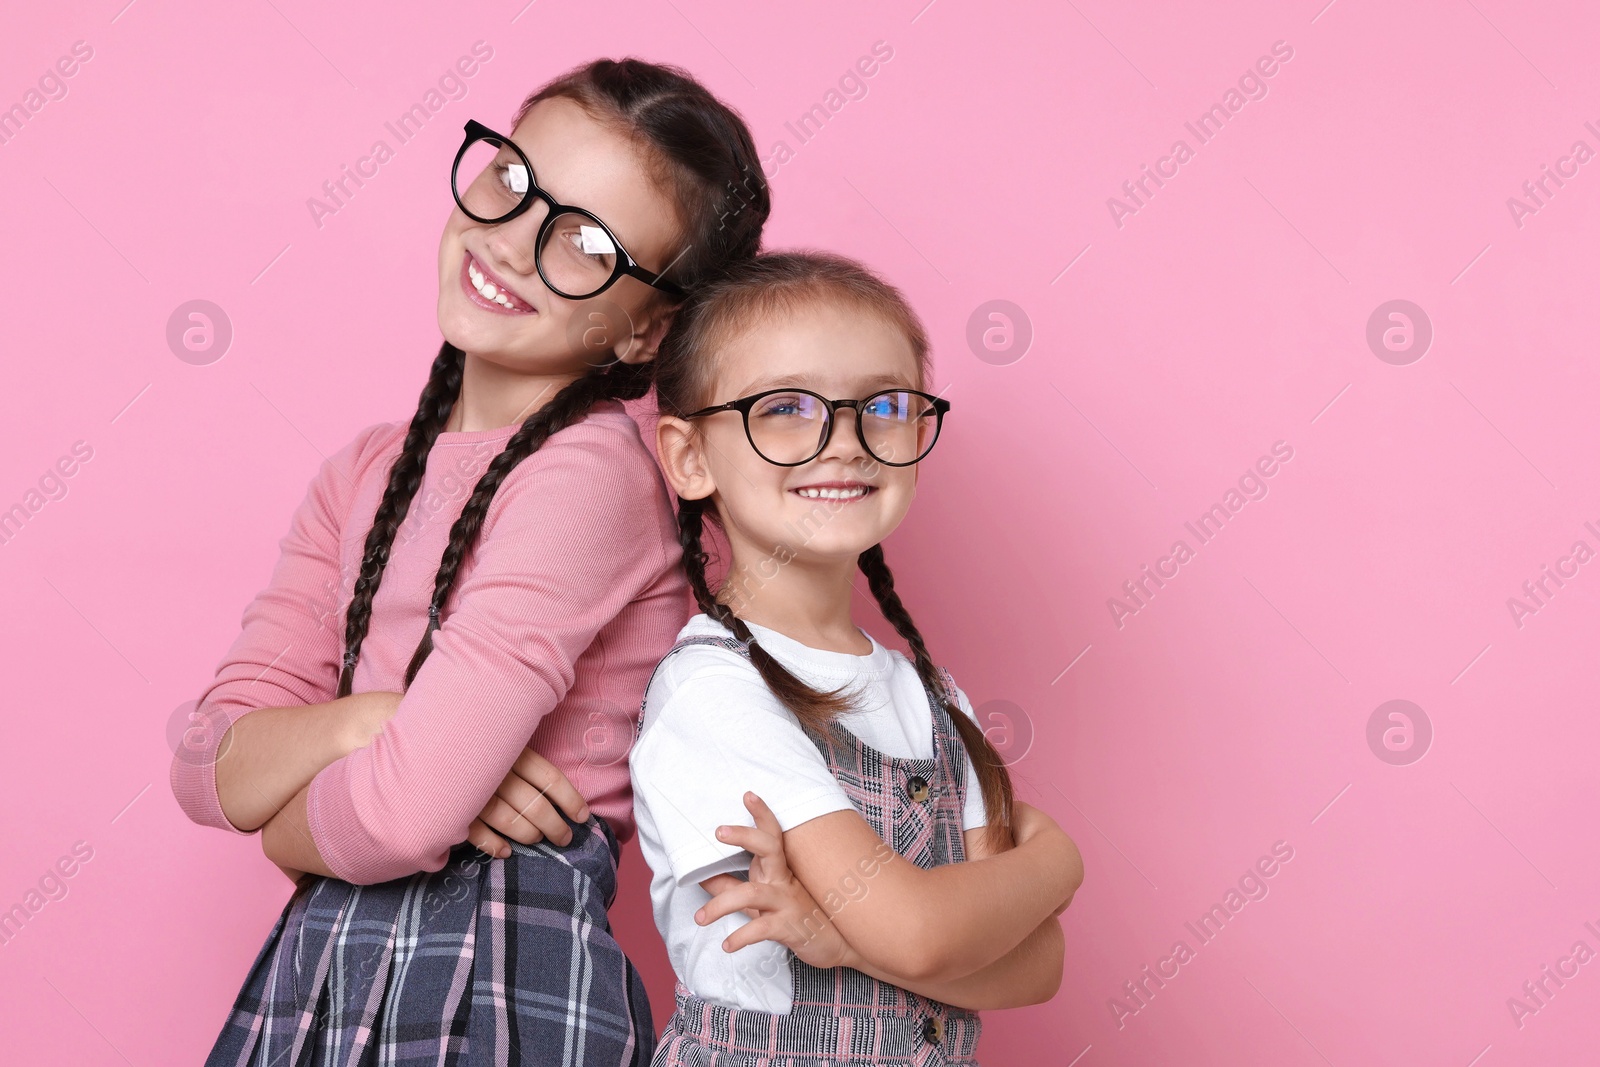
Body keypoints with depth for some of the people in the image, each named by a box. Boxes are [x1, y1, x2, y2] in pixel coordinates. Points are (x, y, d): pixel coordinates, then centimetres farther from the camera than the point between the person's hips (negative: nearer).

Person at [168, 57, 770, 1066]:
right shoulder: (370, 472, 6)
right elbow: (208, 771, 1)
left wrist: (287, 822, -3)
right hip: (314, 972, 6)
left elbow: (400, 817, -23)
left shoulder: (591, 475, -17)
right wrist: (363, 722, -17)